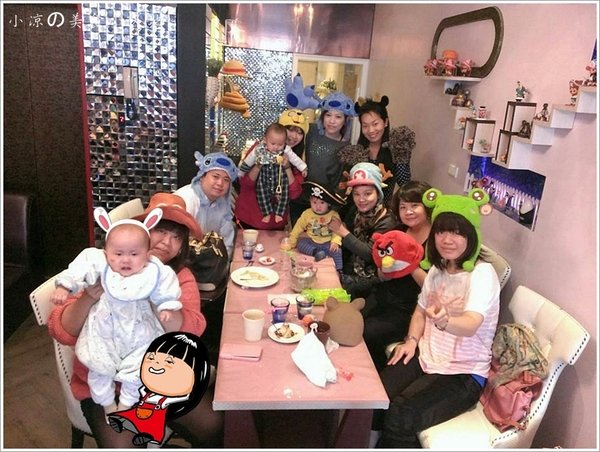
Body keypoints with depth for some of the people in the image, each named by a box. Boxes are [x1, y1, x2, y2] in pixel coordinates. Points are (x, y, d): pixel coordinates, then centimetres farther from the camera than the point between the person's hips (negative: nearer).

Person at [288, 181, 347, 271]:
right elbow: (298, 228, 5)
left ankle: (338, 270, -16)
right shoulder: (307, 213, -2)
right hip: (311, 242, 2)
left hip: (328, 243, -2)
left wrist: (335, 242, -27)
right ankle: (316, 252, -31)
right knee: (300, 243, -22)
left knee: (336, 251, -26)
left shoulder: (334, 215, -7)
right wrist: (291, 242, 4)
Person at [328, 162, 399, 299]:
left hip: (370, 277, -6)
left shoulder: (386, 222, -18)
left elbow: (370, 254, -26)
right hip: (349, 269, 7)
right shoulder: (354, 211, 3)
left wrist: (344, 232, -22)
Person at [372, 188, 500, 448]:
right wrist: (412, 340, -1)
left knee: (400, 417, -26)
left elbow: (471, 326, -32)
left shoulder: (482, 273, -16)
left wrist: (444, 321, -53)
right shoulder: (437, 269, 5)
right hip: (426, 356, 6)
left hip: (463, 372, -5)